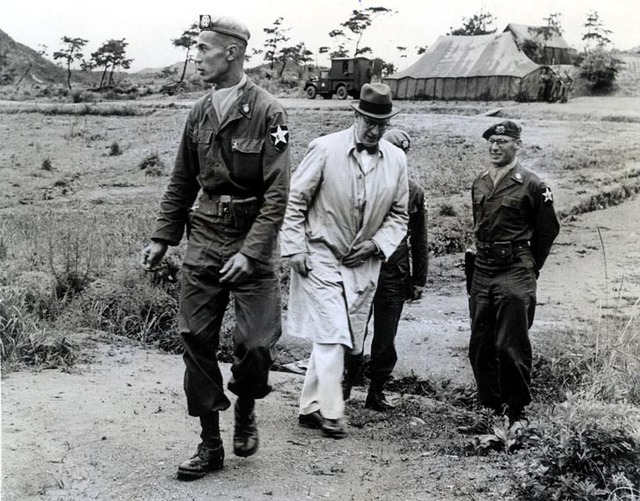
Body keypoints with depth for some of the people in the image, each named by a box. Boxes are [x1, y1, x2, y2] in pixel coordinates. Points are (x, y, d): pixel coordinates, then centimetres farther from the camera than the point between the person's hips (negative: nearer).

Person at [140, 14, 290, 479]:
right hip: (204, 240, 5)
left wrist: (250, 253, -20)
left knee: (257, 343, -7)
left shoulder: (267, 111, -9)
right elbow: (182, 184, 17)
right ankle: (210, 444, 16)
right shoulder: (200, 112, 8)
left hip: (251, 243, -5)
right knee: (196, 339, 3)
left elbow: (277, 194, -13)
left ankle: (245, 411, 26)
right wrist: (162, 239, 11)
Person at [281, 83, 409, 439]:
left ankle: (310, 407, 21)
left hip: (363, 264, 5)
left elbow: (399, 215, 10)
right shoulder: (325, 149, -9)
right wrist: (295, 250, -10)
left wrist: (376, 243, -6)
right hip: (321, 258, -4)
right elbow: (294, 201, -5)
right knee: (331, 335, -10)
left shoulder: (396, 160, 3)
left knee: (344, 341, 8)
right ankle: (330, 412, -1)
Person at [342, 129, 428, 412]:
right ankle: (348, 380, 23)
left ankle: (376, 393, 19)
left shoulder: (413, 192, 6)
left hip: (394, 275, 1)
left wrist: (419, 280, 10)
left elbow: (419, 240, 12)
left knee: (385, 340, 5)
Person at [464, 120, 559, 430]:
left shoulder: (531, 185, -6)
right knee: (480, 347, 9)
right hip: (482, 273, 6)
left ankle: (516, 411, 6)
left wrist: (529, 267, 6)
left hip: (515, 274, -6)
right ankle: (490, 405, 23)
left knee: (510, 346, -8)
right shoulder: (479, 184, 12)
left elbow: (548, 231, 2)